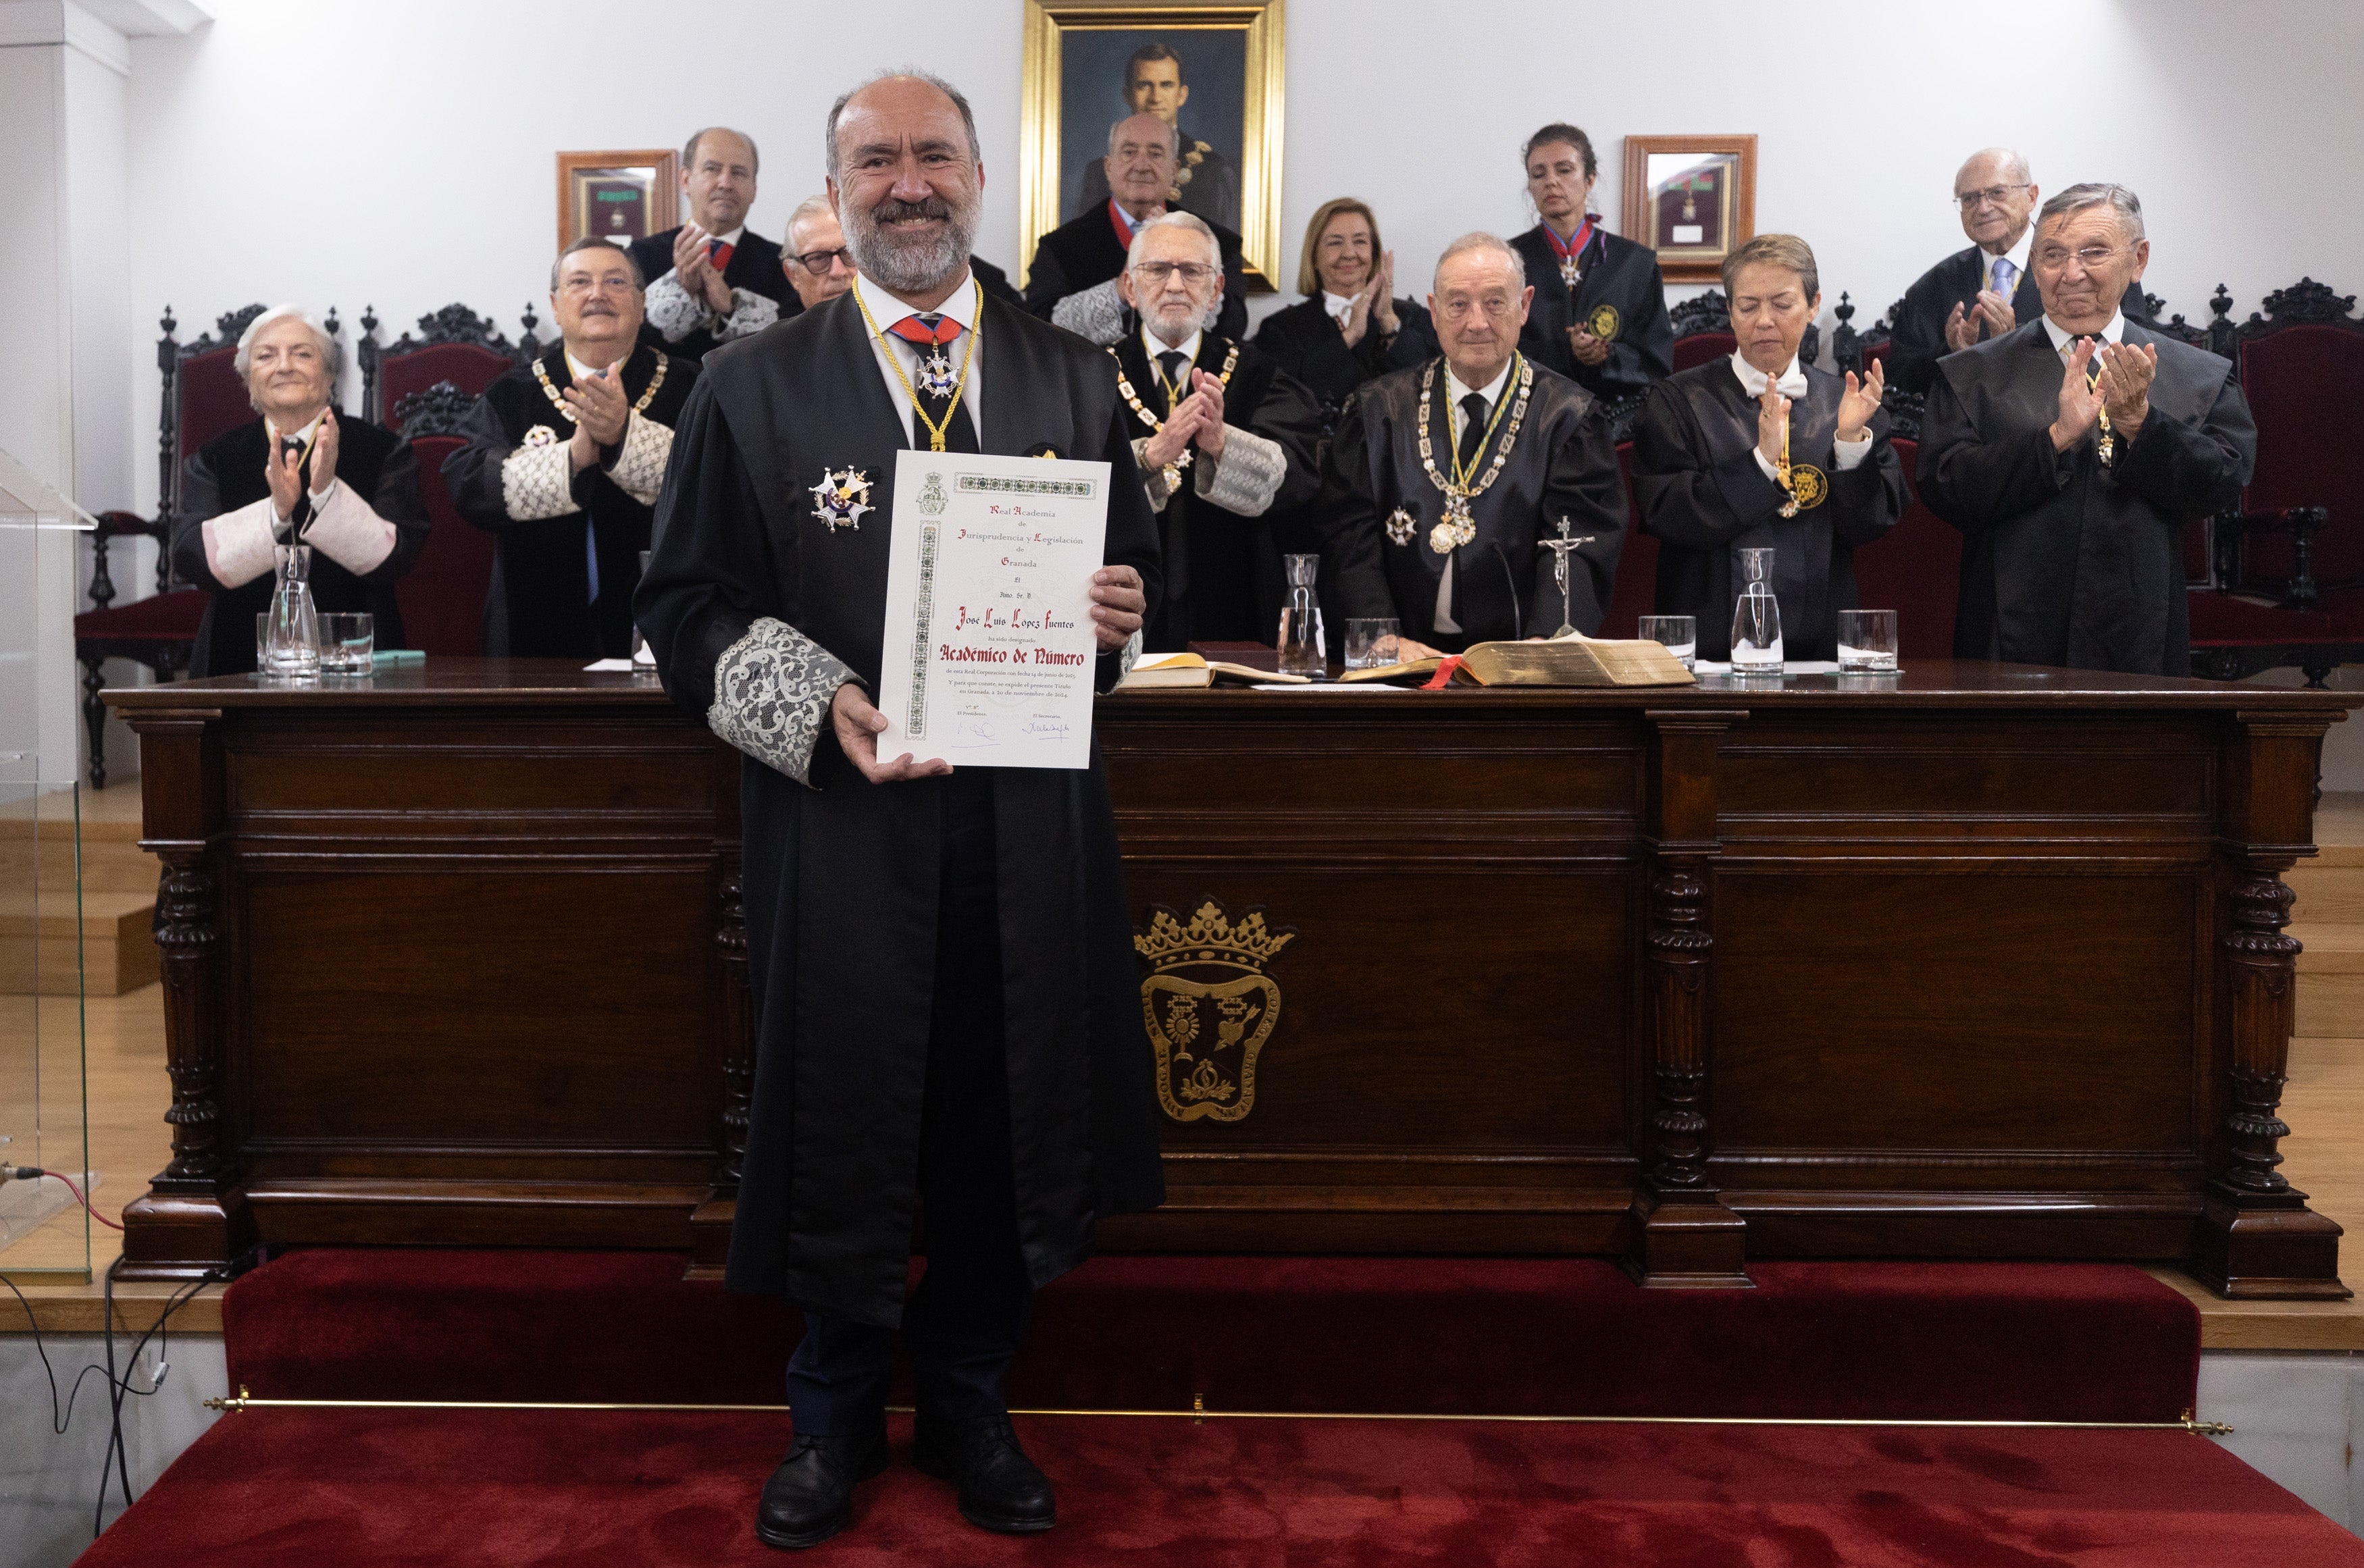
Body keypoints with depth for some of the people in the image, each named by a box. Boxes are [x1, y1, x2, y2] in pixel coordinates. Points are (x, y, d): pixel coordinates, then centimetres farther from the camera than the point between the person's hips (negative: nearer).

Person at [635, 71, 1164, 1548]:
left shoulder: (1075, 378, 11)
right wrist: (817, 702, -15)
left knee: (1014, 1125, 9)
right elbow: (687, 605, 1)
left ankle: (971, 1402, 32)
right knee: (844, 1126, 8)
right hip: (844, 820, -2)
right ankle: (837, 1414, 31)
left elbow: (1137, 569, 16)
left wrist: (1122, 614, -8)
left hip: (1032, 823, 2)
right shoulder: (754, 386, 4)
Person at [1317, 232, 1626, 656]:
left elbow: (1579, 550, -4)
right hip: (1407, 661, 2)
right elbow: (1349, 537, 3)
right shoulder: (1378, 411, 12)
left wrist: (1543, 646, -22)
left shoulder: (1569, 417, 7)